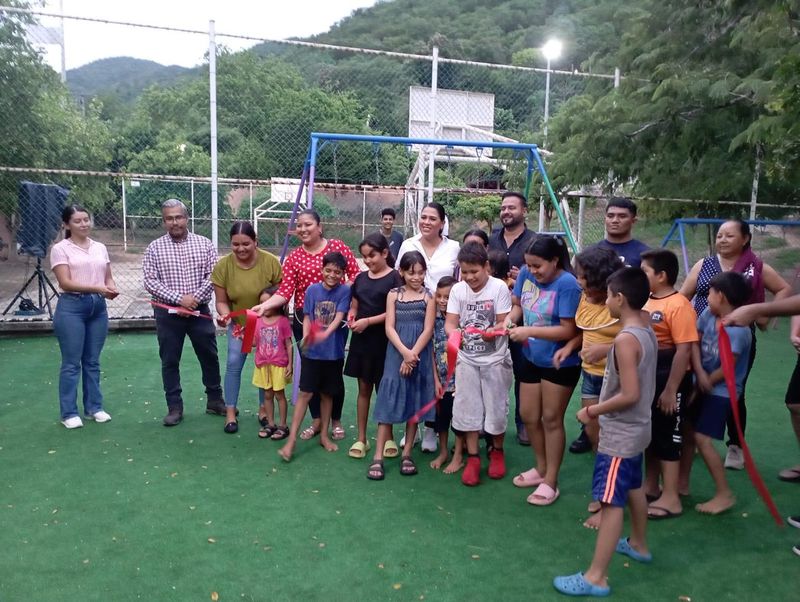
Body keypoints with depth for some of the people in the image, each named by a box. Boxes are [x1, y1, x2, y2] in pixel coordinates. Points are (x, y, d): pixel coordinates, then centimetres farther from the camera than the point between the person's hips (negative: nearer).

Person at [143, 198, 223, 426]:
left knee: (209, 357, 9)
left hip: (200, 311, 1)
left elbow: (213, 276, -3)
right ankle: (174, 407, 18)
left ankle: (214, 400, 25)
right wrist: (179, 299, -16)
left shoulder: (204, 244, 2)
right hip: (167, 313, -1)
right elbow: (150, 281, -7)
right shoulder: (155, 248, 0)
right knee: (170, 361, 6)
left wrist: (194, 298, -15)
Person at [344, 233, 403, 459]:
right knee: (364, 388, 11)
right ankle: (361, 438, 20)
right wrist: (351, 316, -4)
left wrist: (368, 321, -17)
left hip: (383, 340, -5)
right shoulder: (361, 278, 10)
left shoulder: (394, 278, -8)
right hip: (360, 339, 5)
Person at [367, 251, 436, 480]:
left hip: (419, 355, 1)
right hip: (397, 353, 0)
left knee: (415, 403, 6)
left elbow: (428, 330, -4)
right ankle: (378, 458, -1)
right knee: (389, 401, -3)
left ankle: (406, 455, 17)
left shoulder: (428, 297, 3)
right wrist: (404, 353, -15)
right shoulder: (394, 294, 5)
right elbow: (389, 328, -3)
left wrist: (412, 355, -13)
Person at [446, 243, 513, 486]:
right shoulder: (458, 289, -3)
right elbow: (450, 322, -7)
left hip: (495, 358, -2)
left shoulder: (499, 287, -12)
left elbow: (504, 323, -13)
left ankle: (497, 451, 32)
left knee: (496, 407, 8)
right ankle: (473, 458, 18)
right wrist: (454, 333, -29)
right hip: (466, 358, 2)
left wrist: (492, 332, -35)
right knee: (467, 407, 5)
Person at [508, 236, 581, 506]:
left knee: (551, 419, 5)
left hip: (560, 363, -6)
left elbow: (568, 331, -24)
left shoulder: (567, 284, -23)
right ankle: (541, 468, 38)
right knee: (529, 416, 15)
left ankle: (550, 482, 21)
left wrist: (529, 331, -28)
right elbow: (518, 304, 8)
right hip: (532, 359, 6)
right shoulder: (526, 274, -6)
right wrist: (509, 319, -13)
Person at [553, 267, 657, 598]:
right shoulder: (647, 332, 3)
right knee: (634, 489, 26)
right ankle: (638, 545, 45)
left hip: (620, 433, -10)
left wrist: (592, 411, -16)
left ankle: (596, 577, 3)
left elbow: (630, 394, -26)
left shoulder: (625, 339, -24)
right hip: (636, 428, 10)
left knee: (611, 503, -4)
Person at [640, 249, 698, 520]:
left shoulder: (678, 305, -19)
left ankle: (671, 499, 15)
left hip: (669, 380, -8)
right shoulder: (645, 302, 5)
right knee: (648, 434, 18)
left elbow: (684, 350, -21)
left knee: (667, 437, 2)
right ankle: (651, 486, 34)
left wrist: (671, 390, -21)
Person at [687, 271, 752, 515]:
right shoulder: (708, 314, -1)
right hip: (703, 386, 8)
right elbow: (694, 342, -3)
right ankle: (682, 483, 27)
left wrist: (706, 383, -8)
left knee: (702, 439, -10)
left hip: (721, 392, -8)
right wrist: (699, 374, -16)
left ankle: (724, 494, 4)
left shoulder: (738, 331, -23)